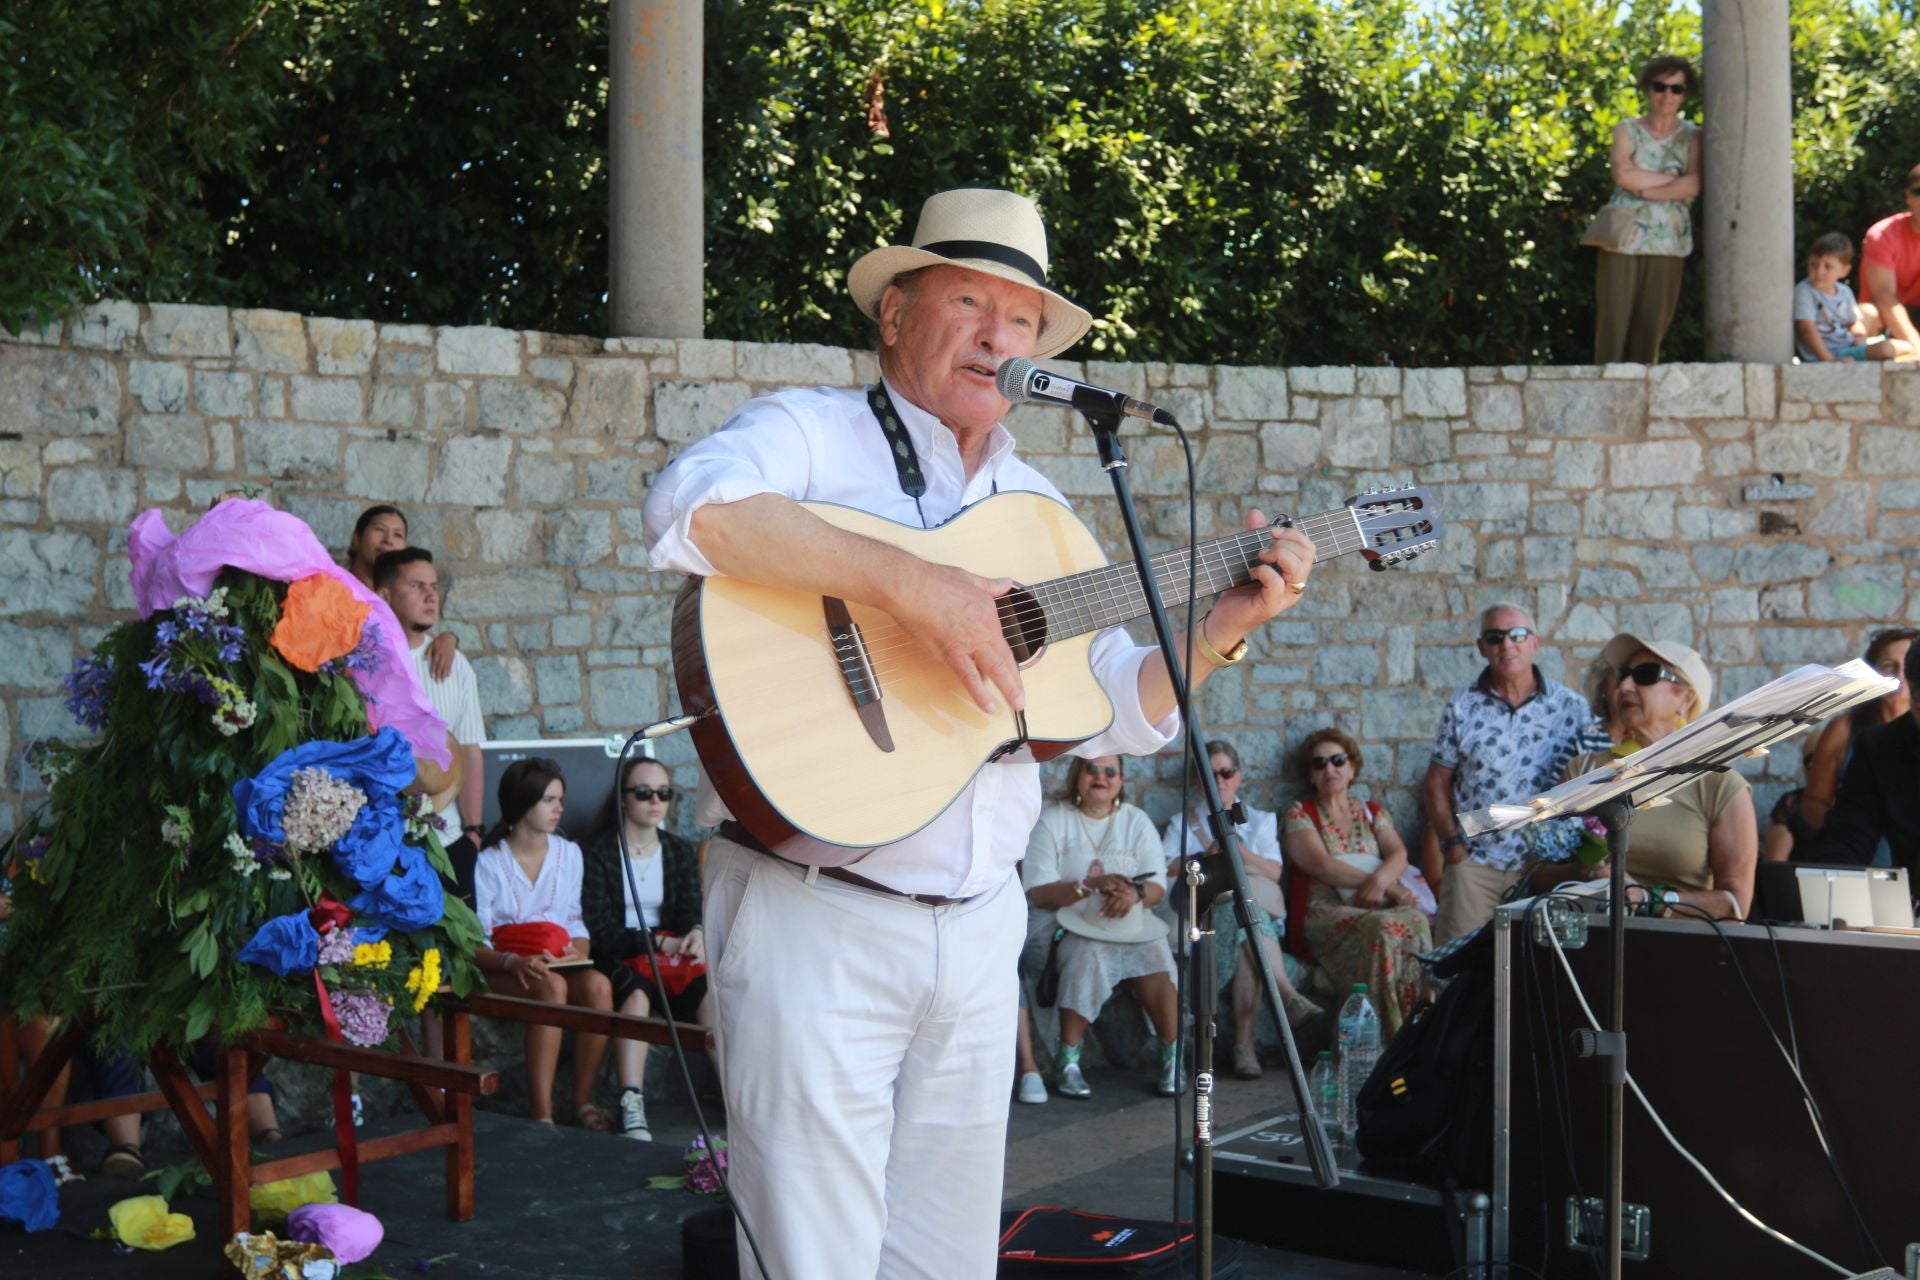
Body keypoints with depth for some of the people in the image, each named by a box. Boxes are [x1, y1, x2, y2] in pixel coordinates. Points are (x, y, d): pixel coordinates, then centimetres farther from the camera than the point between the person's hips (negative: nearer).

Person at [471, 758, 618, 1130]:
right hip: (502, 970, -4)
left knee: (599, 985, -29)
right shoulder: (488, 862, -3)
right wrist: (513, 963, -27)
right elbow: (474, 944, -7)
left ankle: (583, 1100, -20)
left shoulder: (569, 853, 13)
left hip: (559, 963, 4)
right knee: (552, 987, -36)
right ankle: (541, 1113, -37)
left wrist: (580, 953, -8)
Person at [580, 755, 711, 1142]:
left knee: (710, 992, -30)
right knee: (636, 994, -38)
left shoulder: (680, 852, 18)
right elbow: (596, 929, -6)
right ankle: (632, 1107, -46)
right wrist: (658, 942, -16)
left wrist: (696, 933, -20)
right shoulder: (599, 852, 4)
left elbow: (691, 910, 5)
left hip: (672, 955, 4)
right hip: (618, 960, -3)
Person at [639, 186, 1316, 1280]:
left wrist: (1231, 621, 3)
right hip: (819, 920, -6)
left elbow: (1119, 709, 19)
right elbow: (693, 508, -27)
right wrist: (911, 584, -31)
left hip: (979, 930, 7)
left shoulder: (1037, 506, 16)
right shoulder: (812, 434, -4)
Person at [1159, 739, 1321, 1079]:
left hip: (1258, 907, 1)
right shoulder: (1183, 824, 23)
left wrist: (1238, 850, -10)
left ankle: (1244, 1043, -47)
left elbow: (1273, 872, 6)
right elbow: (1162, 870, 3)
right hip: (1204, 914, -1)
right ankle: (1288, 996, -51)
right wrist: (1206, 858, -11)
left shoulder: (1261, 820, 25)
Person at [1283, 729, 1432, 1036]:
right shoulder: (1300, 813, 11)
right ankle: (1387, 1037, -36)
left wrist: (1380, 880, -18)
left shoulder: (1372, 811, 24)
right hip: (1325, 910, -4)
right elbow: (1321, 865, -5)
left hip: (1379, 906, 4)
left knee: (1415, 919, -32)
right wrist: (1391, 887, -11)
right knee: (1381, 927, -36)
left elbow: (1398, 854, 8)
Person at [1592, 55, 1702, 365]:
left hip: (1667, 244, 0)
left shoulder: (1692, 136, 10)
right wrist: (1671, 178, -4)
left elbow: (1693, 186, -7)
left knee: (1651, 328, -3)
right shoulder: (1626, 130, 11)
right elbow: (1622, 174, -8)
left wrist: (1643, 187, -9)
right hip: (1624, 239, 0)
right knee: (1613, 324, -7)